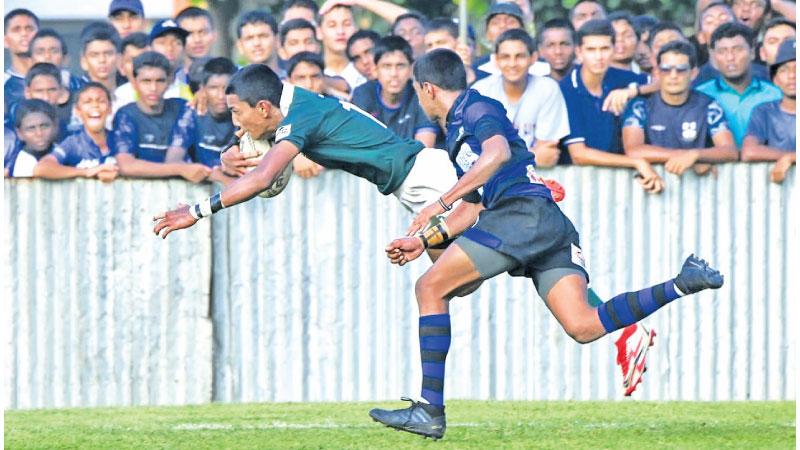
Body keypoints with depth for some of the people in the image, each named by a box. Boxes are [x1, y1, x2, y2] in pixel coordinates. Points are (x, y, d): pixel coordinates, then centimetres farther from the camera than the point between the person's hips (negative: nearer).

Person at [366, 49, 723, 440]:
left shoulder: (475, 108, 4)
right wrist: (424, 240, 33)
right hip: (552, 226, 9)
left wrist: (441, 203, -17)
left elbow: (498, 153, -18)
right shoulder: (455, 131, 33)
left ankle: (430, 410, -11)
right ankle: (683, 284, -14)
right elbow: (473, 209, 37)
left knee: (430, 287, -5)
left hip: (524, 212, -9)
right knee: (583, 327, -8)